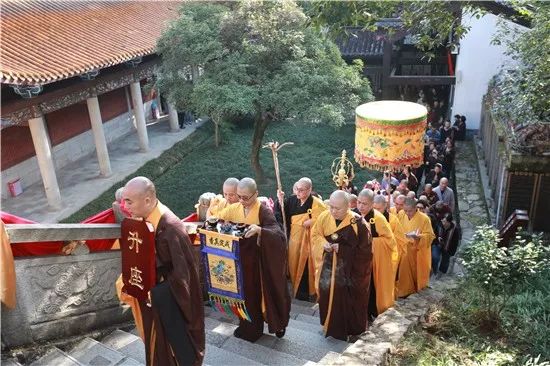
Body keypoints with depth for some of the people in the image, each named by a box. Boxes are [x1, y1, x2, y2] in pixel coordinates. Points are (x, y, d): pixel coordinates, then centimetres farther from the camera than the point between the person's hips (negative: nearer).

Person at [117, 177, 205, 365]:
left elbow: (181, 273, -25)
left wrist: (151, 292, -17)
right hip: (158, 295, 7)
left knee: (175, 344, 11)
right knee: (159, 341, 22)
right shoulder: (144, 220, -5)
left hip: (171, 298, -7)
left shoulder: (170, 228, -30)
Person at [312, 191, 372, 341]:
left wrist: (342, 249, -21)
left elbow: (365, 250, -14)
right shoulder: (324, 217, -8)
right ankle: (330, 325, 35)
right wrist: (323, 244, -14)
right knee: (327, 295, 13)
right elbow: (315, 234, 7)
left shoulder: (358, 223, -19)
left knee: (347, 300, 4)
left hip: (349, 270, -4)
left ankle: (351, 330, 26)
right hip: (328, 267, 4)